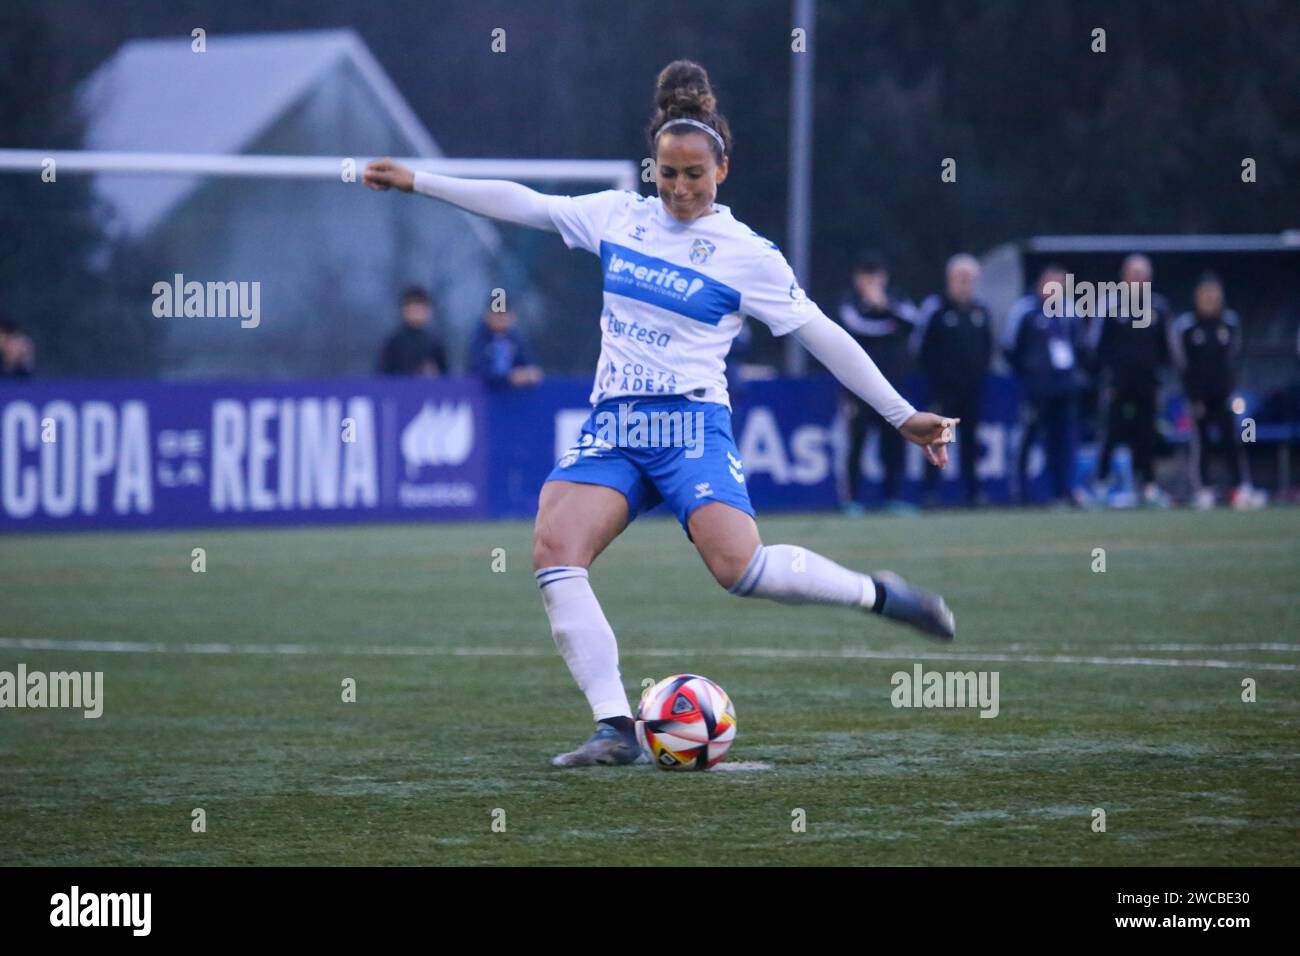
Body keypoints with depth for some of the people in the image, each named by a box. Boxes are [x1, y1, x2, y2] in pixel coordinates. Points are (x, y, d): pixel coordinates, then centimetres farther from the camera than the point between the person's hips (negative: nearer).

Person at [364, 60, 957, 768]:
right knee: (553, 549, -21)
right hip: (612, 425, 4)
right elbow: (525, 205, 17)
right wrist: (416, 182, 18)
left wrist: (902, 415, 1)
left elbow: (822, 336, 2)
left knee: (738, 565, -27)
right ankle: (616, 730, -22)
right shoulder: (619, 216, 11)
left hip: (691, 423, -4)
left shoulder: (746, 253, 0)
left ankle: (878, 595, -2)